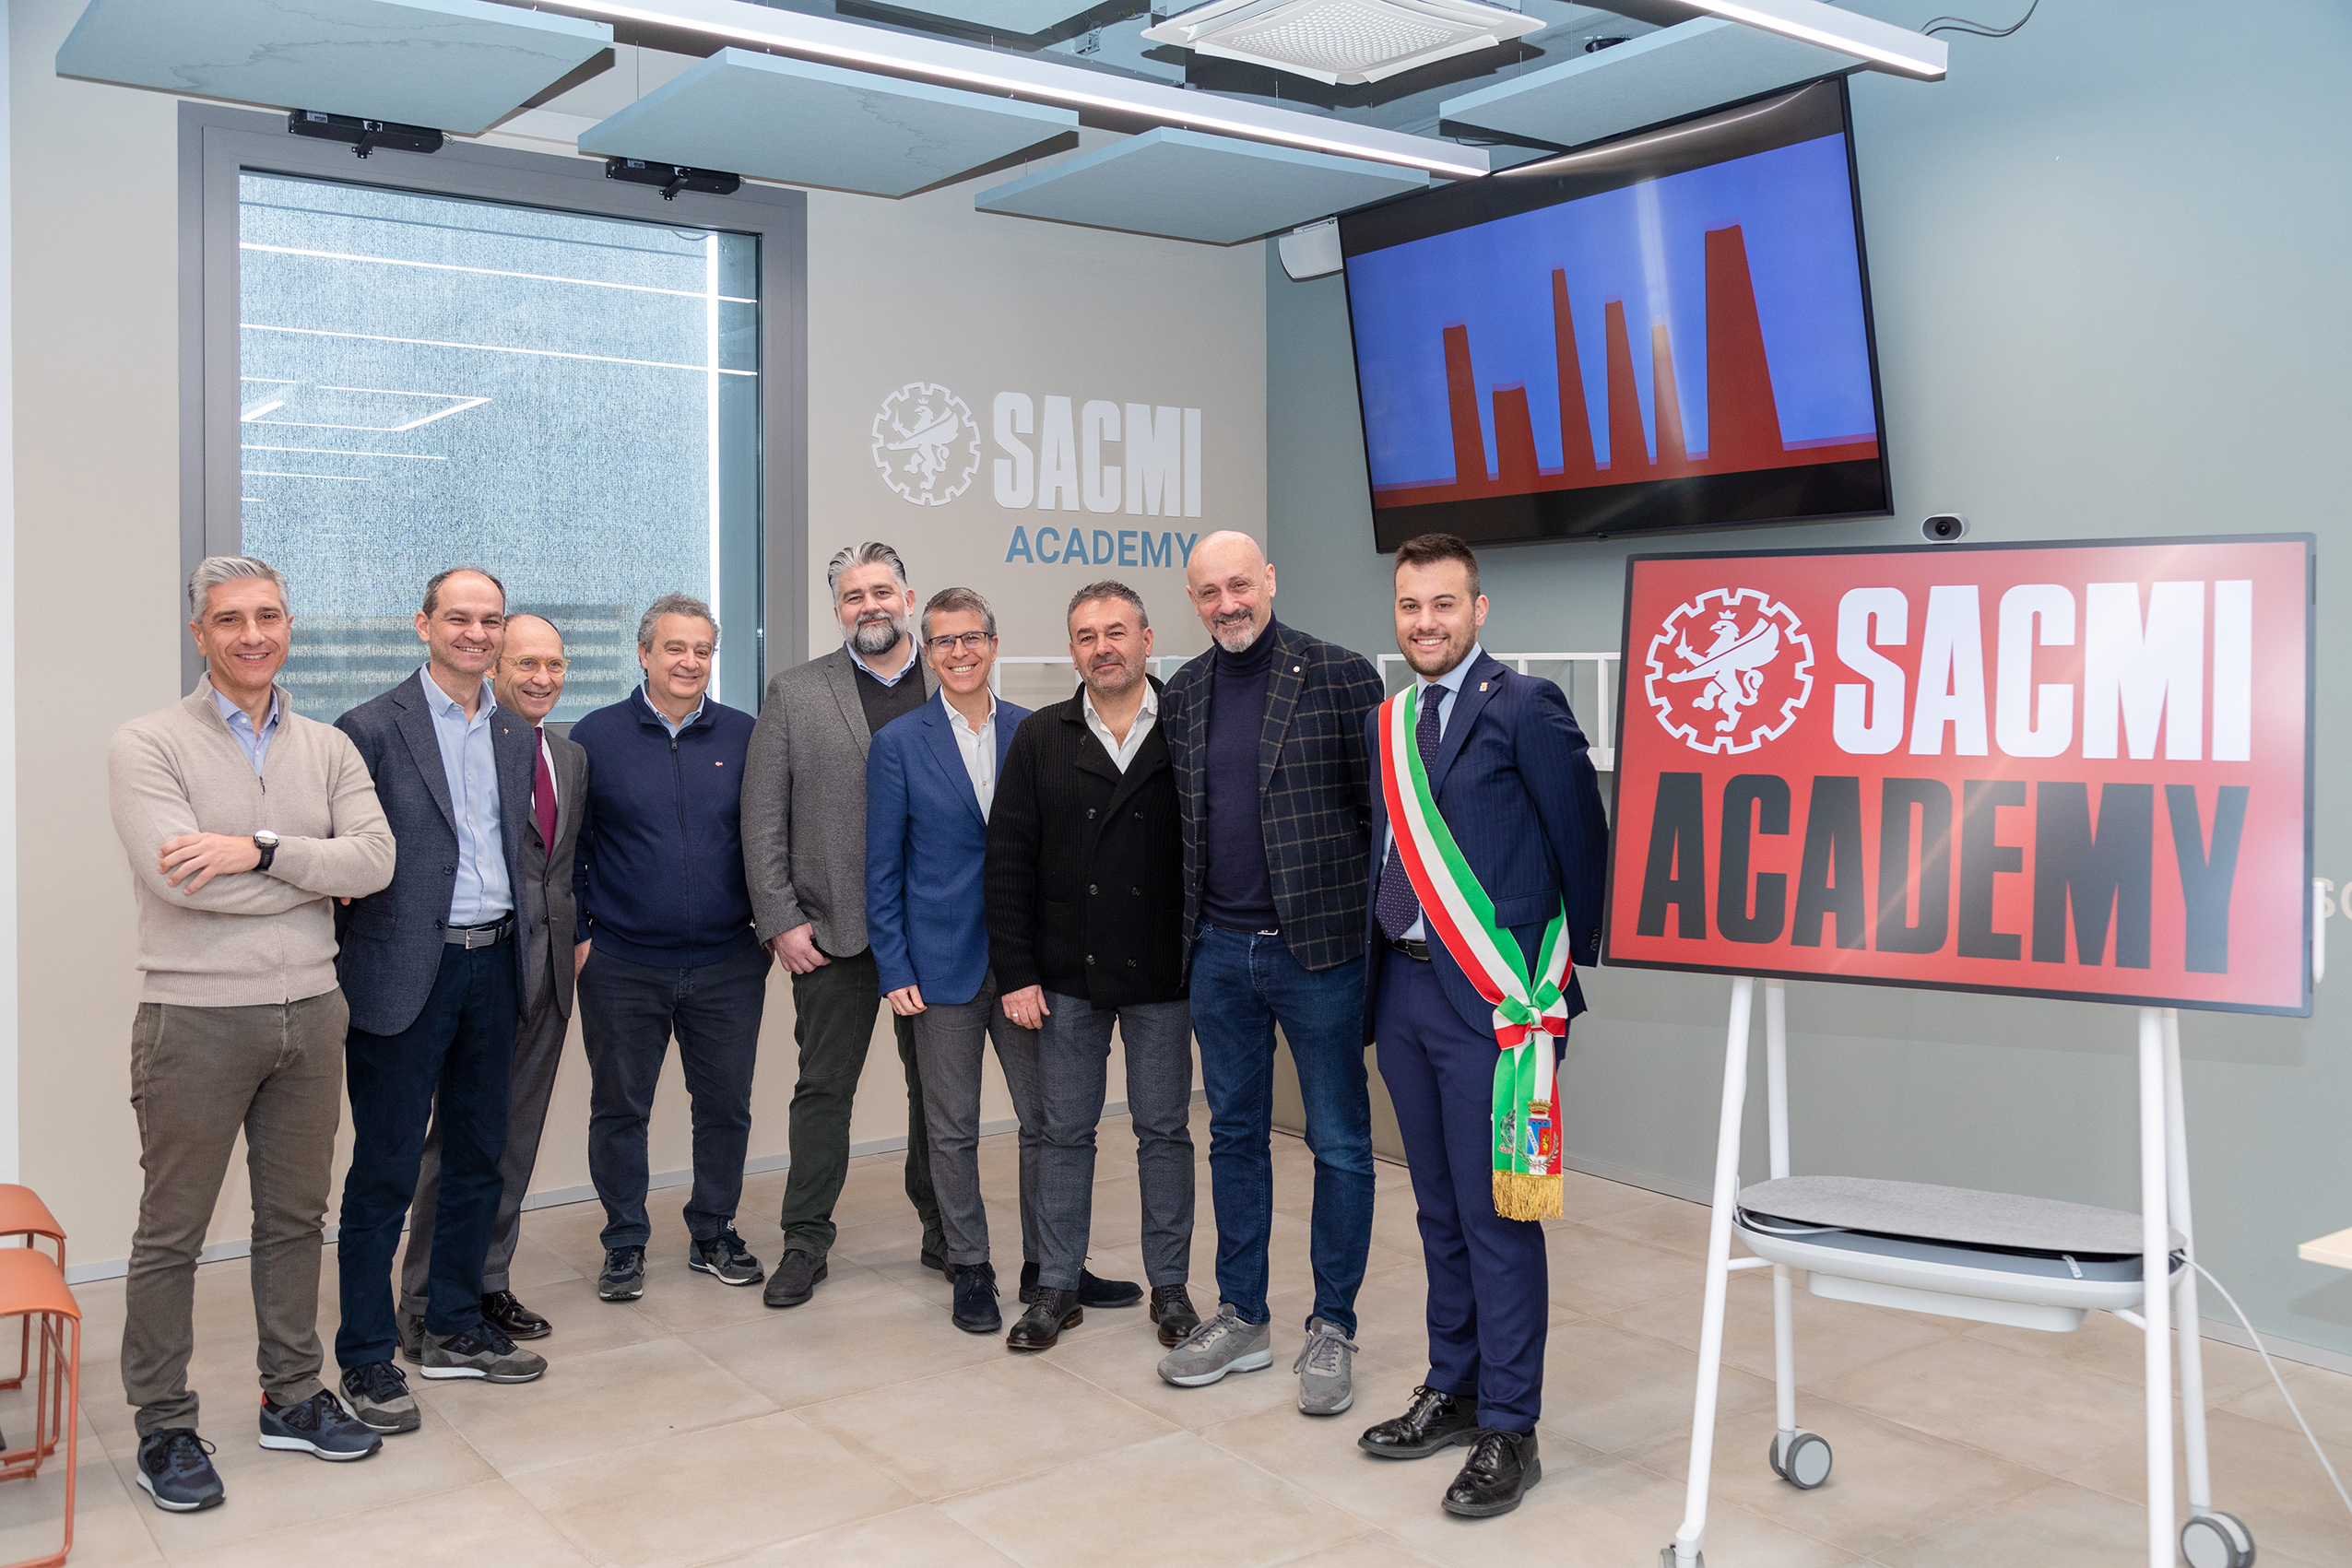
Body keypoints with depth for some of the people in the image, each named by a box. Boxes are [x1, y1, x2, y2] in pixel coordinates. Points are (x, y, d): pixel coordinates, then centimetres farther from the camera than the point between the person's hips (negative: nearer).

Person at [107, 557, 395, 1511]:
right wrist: (320, 874, -9)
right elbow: (182, 877, -18)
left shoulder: (328, 749, 8)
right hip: (197, 1020, -4)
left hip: (310, 1013, 4)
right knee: (171, 1234, 6)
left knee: (295, 1217, 14)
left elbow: (376, 857, -6)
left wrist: (261, 850, -19)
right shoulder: (147, 747, -5)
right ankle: (163, 1430, 19)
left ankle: (292, 1397, 28)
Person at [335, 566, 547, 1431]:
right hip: (406, 972, -6)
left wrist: (522, 948, 11)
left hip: (493, 965, 6)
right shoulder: (373, 727, -7)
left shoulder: (516, 735, 12)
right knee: (384, 1173, 2)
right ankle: (366, 1359, 13)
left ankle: (457, 1327, 29)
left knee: (479, 1159, 14)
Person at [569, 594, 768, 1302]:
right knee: (620, 1109, 9)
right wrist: (576, 933, -3)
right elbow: (568, 844, 2)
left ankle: (714, 1233, 26)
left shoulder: (744, 737, 3)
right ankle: (625, 1243, 23)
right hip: (622, 965, -1)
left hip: (726, 964, 1)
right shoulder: (596, 736, 0)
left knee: (726, 1105, 9)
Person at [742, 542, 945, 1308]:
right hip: (833, 928, -1)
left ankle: (943, 1229, 26)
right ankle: (804, 1243, 18)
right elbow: (762, 819, 0)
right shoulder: (794, 694, 2)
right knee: (824, 1087, 6)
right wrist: (781, 921, -6)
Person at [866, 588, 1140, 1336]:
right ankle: (970, 1271, 21)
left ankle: (1048, 1265, 22)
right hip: (944, 962, -2)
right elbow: (882, 868, -1)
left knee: (1048, 1120, 8)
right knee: (952, 1130, 7)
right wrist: (894, 970, -7)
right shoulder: (897, 744, -1)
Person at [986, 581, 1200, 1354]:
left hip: (1161, 975, -1)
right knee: (1065, 1133, 9)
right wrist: (1015, 972, -3)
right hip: (1065, 977, 2)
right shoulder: (1040, 738, 4)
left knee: (1164, 1132, 9)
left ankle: (1170, 1288, 22)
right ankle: (1057, 1289, 21)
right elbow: (1008, 861, 2)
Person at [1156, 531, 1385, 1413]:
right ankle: (1242, 1320, 27)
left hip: (1318, 948, -5)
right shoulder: (1184, 694, 8)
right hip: (1219, 951, 5)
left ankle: (1332, 1330, 19)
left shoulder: (1341, 677, -7)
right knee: (1234, 1136, 14)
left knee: (1340, 1143, 5)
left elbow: (1382, 807, -6)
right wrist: (1189, 928, 9)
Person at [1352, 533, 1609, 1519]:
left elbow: (1582, 837, -5)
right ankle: (1451, 1391, 31)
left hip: (1489, 1001, -7)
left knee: (1496, 1215, -1)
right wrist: (1378, 974, 12)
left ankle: (1509, 1430, 11)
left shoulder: (1524, 708, -8)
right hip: (1405, 992, 7)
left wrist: (1571, 962, 2)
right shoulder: (1386, 724, 13)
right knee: (1439, 1211, 17)